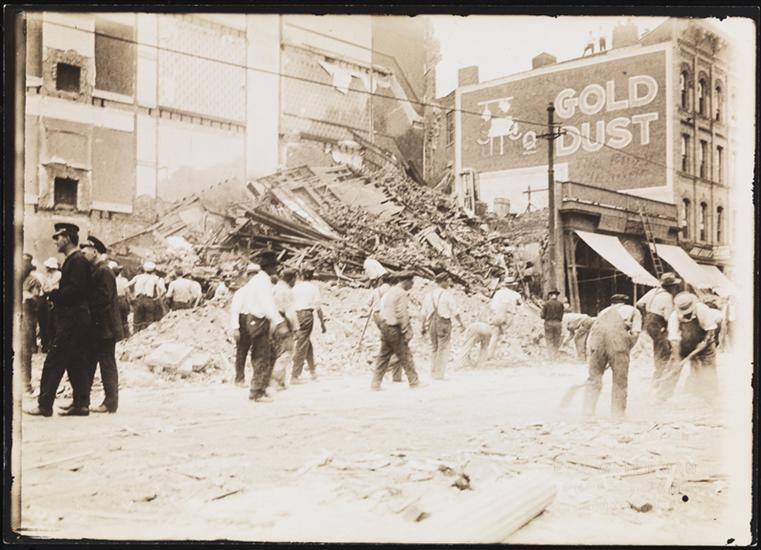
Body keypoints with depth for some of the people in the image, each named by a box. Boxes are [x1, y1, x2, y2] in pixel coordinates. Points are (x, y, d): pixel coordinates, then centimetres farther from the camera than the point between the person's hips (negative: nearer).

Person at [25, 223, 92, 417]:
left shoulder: (77, 260, -13)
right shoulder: (73, 260, 18)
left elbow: (74, 290, -22)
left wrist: (52, 295, -13)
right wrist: (54, 294, 6)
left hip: (72, 319, -10)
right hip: (73, 319, 10)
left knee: (53, 362, -7)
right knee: (76, 363, 10)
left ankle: (45, 405, -4)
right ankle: (80, 404, 12)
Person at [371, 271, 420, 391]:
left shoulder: (389, 292, 16)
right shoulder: (401, 293, -12)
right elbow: (402, 314, -17)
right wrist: (406, 332, -14)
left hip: (385, 326, 8)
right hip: (395, 328, -8)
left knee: (383, 356, 9)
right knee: (405, 356, 0)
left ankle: (376, 383, 7)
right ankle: (414, 382, 7)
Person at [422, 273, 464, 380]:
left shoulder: (429, 295, 7)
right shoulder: (447, 294, -8)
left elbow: (424, 313, 8)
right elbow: (454, 311, -6)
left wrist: (424, 327, 13)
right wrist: (460, 323, 4)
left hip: (432, 323, 5)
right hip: (444, 322, -5)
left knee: (434, 348, 16)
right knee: (443, 348, 0)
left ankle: (433, 373, 19)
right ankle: (439, 374, -2)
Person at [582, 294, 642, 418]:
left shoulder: (604, 311, 39)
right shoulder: (633, 310, 32)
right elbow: (635, 331, 12)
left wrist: (591, 355, 27)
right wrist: (626, 350, 19)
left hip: (598, 330, 3)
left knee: (594, 376, 12)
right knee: (620, 379, 7)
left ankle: (588, 413, 11)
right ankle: (618, 415, 9)